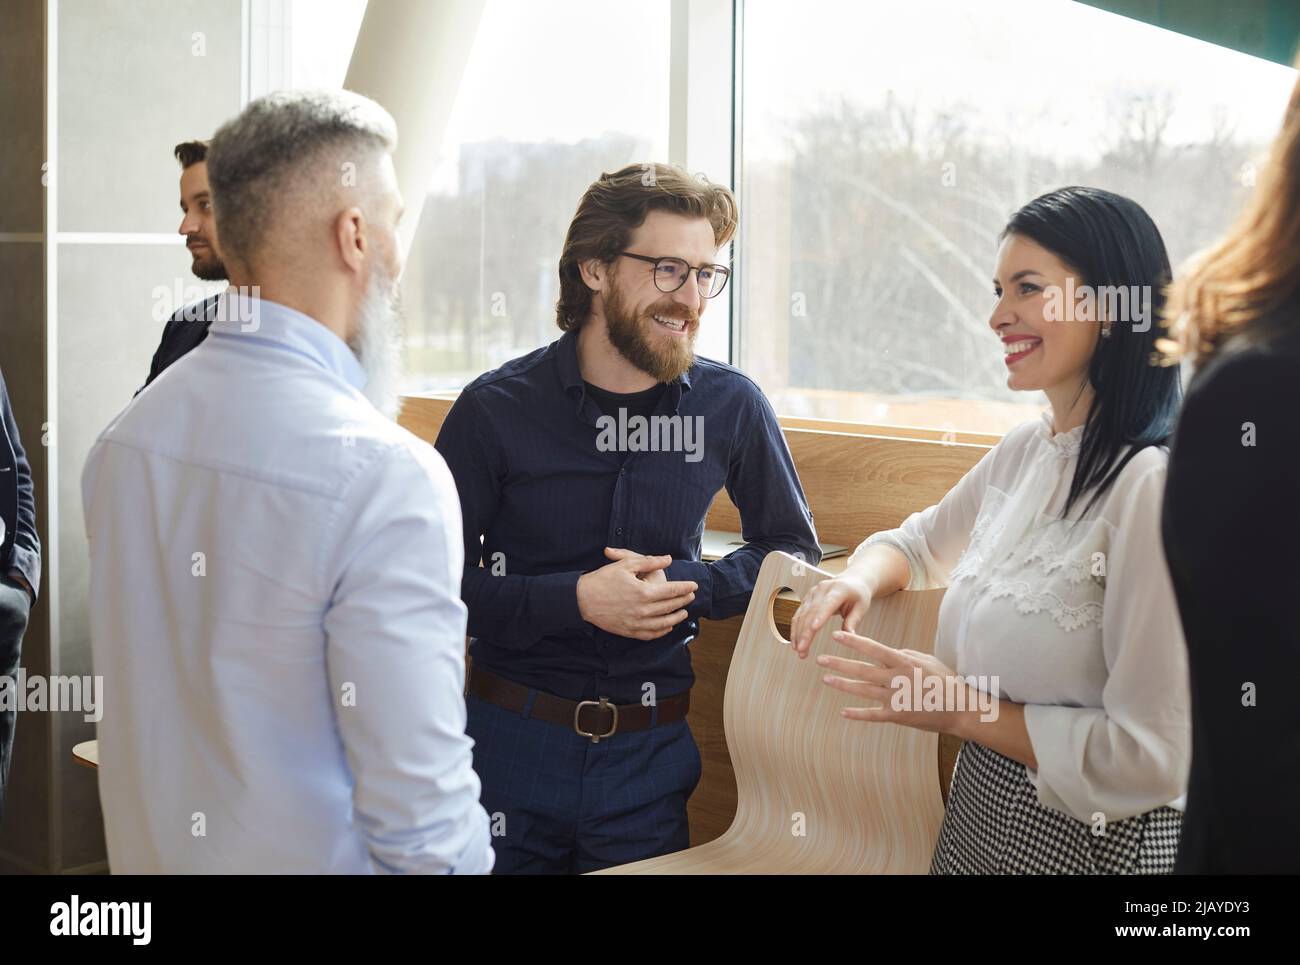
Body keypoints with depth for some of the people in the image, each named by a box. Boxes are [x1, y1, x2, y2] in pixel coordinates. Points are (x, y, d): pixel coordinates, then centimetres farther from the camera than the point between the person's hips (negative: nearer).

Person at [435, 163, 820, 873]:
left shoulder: (731, 407, -3)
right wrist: (575, 600, -20)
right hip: (512, 741, -1)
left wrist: (688, 586, -9)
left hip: (649, 756, 2)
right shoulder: (496, 409, -9)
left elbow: (792, 547, 9)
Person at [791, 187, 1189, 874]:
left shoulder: (1152, 484, -23)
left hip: (1091, 838, -8)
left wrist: (964, 710, -17)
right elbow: (918, 545, 21)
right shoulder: (1024, 452, 3)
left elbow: (1154, 758, -25)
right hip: (979, 815, 8)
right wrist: (860, 579, -2)